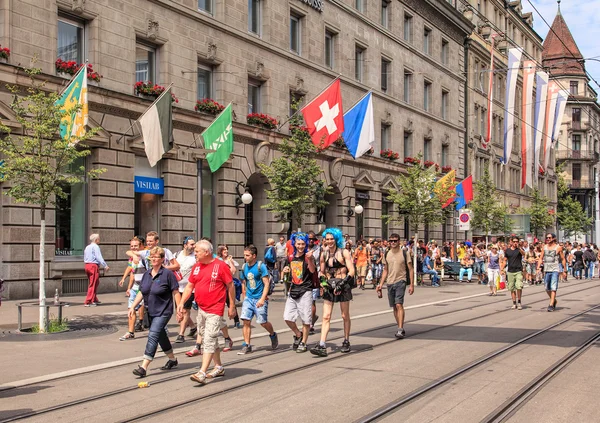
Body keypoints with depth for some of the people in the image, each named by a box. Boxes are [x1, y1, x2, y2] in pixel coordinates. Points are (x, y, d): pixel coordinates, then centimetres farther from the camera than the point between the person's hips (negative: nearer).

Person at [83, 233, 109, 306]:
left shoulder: (87, 247, 18)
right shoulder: (95, 247, -10)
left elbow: (85, 258, 22)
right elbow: (99, 257, -19)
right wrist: (105, 266, -20)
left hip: (87, 265, 9)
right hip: (94, 266, -9)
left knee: (93, 283, 19)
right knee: (93, 284, -6)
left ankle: (94, 300, 26)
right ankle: (88, 302, -8)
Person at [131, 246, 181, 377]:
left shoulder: (168, 274, -11)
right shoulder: (147, 274, 9)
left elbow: (176, 293, -9)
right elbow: (141, 292, 14)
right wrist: (133, 307, 8)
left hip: (163, 312, -7)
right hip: (151, 312, 7)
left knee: (153, 336, -16)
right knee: (161, 336, 17)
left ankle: (144, 367, -19)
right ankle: (172, 360, 36)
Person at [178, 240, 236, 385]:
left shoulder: (221, 266, -10)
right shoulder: (196, 266, 9)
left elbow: (230, 286, -4)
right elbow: (189, 286, 12)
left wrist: (232, 306, -4)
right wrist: (181, 303, 0)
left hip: (215, 310, -7)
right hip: (201, 309, 7)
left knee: (209, 340, -11)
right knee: (210, 339, 15)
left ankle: (202, 373, -15)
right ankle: (219, 367, 29)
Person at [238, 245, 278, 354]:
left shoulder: (261, 266, -9)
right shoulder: (244, 267, 7)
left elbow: (266, 283, -12)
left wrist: (262, 299, -20)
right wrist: (244, 297, 14)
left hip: (260, 299, -5)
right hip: (248, 298, 5)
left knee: (263, 322, -2)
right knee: (246, 320, -8)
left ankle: (273, 335, 29)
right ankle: (247, 345, -1)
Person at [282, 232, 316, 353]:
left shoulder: (308, 256, -8)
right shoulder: (292, 257, 10)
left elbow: (312, 270, -27)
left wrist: (309, 259, -45)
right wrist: (287, 270, 4)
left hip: (305, 291, -5)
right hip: (293, 291, 6)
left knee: (306, 319, 1)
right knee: (287, 318, 2)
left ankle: (303, 343, 14)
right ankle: (298, 335, 26)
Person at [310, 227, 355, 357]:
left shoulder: (344, 252, -3)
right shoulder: (324, 254, 11)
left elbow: (351, 271, -9)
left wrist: (342, 283, -19)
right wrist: (322, 282, 0)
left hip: (343, 285, -4)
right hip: (329, 286, 4)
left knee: (345, 316, 7)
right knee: (326, 316, -6)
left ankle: (346, 342, 23)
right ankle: (322, 346, -13)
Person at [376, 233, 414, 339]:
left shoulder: (405, 253, -3)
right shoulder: (386, 254, 10)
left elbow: (410, 269, -2)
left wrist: (412, 285, -7)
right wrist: (380, 284, 10)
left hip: (400, 281, -5)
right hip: (390, 282, 5)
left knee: (399, 304, -17)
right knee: (394, 306, 9)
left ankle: (400, 329, -17)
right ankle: (400, 329, 19)